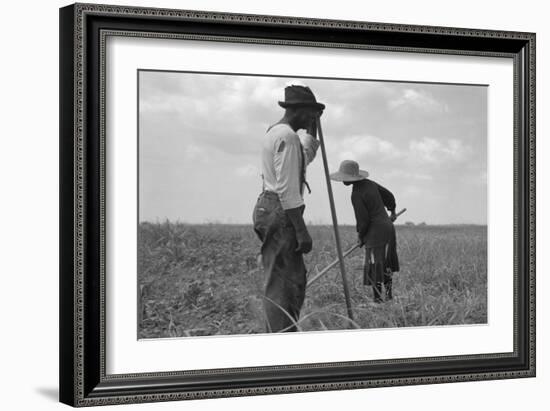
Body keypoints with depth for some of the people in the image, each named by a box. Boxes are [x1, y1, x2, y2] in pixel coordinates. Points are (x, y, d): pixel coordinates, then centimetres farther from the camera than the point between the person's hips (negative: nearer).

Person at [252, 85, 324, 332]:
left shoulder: (274, 132, 19)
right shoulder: (287, 136, -13)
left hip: (270, 209, 11)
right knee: (281, 285, -11)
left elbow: (307, 156, 39)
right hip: (280, 213, -11)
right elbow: (287, 188, -20)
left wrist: (313, 126, 30)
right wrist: (301, 231, -20)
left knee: (295, 282, 14)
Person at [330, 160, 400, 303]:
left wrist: (360, 236, 1)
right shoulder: (369, 184, 7)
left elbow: (363, 220, -17)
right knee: (386, 265, 16)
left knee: (374, 266, -5)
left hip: (375, 231, -9)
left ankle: (377, 298, -4)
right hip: (387, 226, 9)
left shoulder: (357, 195, -18)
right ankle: (389, 296, 22)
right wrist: (392, 212, 37)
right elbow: (389, 196, 20)